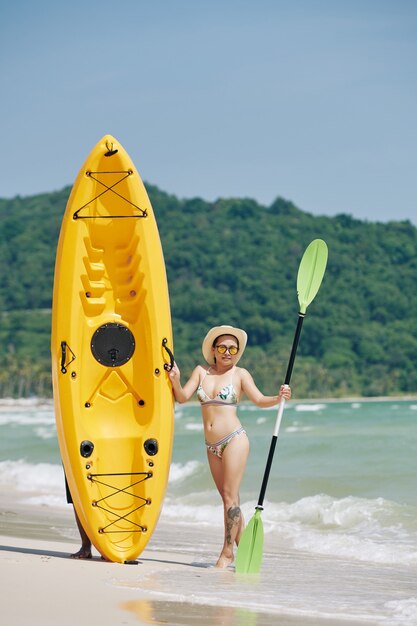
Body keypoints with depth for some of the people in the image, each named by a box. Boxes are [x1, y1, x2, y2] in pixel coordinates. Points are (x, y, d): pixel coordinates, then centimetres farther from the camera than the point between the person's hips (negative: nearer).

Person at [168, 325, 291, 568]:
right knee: (228, 498, 9)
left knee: (230, 495, -9)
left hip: (234, 439, -5)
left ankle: (228, 551, -6)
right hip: (212, 445, 5)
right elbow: (183, 397, 3)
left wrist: (278, 398, -27)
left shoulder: (240, 374, 0)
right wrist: (176, 381, -16)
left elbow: (260, 400, -7)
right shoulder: (202, 371, 10)